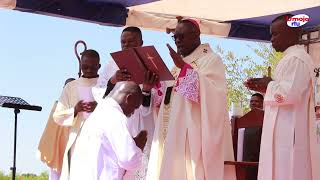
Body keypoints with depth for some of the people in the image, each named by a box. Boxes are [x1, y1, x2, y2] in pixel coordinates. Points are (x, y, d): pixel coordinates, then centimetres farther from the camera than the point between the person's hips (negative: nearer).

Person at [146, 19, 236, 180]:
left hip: (196, 133, -7)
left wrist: (185, 68, -21)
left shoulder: (211, 60, -1)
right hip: (174, 133, 7)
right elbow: (167, 98, 20)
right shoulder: (180, 63, 21)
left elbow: (213, 93, -18)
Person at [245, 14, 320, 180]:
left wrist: (269, 85, -7)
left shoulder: (296, 58, -13)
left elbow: (290, 94, -24)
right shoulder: (291, 58, 19)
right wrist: (264, 88, 14)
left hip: (289, 133, -10)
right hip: (286, 132, 10)